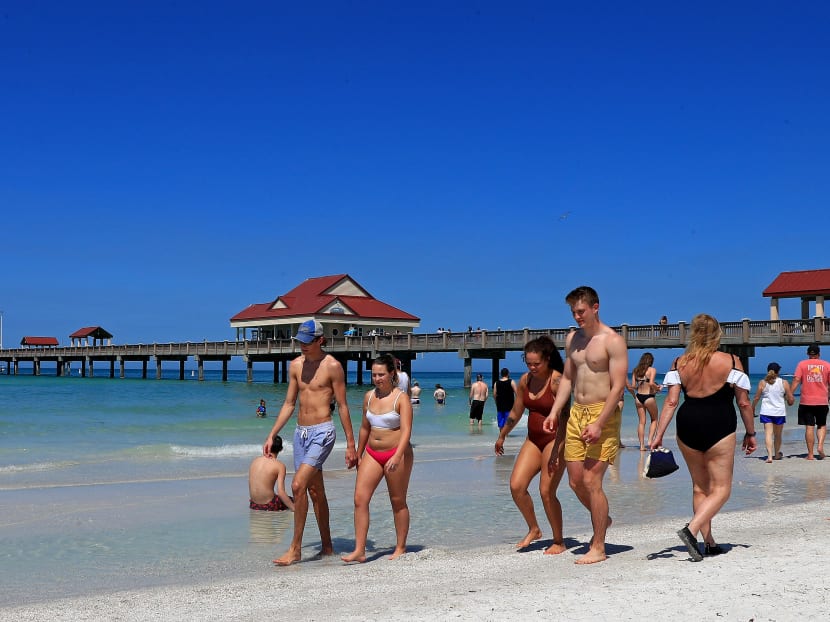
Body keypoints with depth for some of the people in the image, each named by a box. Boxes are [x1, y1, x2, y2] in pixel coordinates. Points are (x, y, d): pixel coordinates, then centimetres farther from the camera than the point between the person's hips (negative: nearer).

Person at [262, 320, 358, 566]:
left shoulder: (332, 366, -7)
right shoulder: (296, 365, 10)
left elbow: (342, 407, -6)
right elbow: (289, 404, 15)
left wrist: (351, 444, -6)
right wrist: (271, 436, 11)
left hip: (322, 432, -7)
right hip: (300, 432, 7)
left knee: (298, 485, -17)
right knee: (315, 491, 12)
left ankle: (295, 548, -10)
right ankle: (327, 547, 22)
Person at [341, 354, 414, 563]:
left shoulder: (401, 398, -9)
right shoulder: (369, 397, 8)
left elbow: (406, 430, -17)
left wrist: (397, 456, -30)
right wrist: (359, 455, 22)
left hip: (396, 454, -5)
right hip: (372, 454, 5)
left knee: (398, 502, 6)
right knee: (360, 499, -6)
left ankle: (401, 548, 20)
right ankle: (359, 551, -6)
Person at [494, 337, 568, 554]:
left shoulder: (557, 380, -15)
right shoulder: (525, 380, 6)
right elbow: (515, 413, 19)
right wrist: (502, 436, 27)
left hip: (554, 440, -7)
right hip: (533, 440, 7)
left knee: (547, 491, -9)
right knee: (516, 486, -4)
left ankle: (559, 542, 8)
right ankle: (533, 529, 18)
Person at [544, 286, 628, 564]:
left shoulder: (613, 341, -10)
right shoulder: (572, 339, 13)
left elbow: (618, 387, -15)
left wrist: (599, 424, -22)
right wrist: (555, 412, 8)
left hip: (603, 414, -7)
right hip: (576, 413, 7)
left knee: (591, 481, -10)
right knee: (575, 481, 8)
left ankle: (598, 548, 1)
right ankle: (602, 520, 35)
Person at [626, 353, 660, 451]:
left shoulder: (636, 370, 5)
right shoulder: (652, 370, -8)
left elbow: (633, 386, 1)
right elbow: (651, 383, -21)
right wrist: (657, 387, -3)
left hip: (639, 396, 4)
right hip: (649, 397, -4)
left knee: (641, 422, 9)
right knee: (654, 419, 15)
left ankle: (642, 445, 6)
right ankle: (650, 440, 1)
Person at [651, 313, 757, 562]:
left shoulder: (679, 363, 3)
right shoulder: (731, 362, -4)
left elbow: (671, 401, -4)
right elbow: (744, 403, -2)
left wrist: (658, 435, -3)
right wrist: (750, 433, 10)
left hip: (687, 426, 4)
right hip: (719, 427, -4)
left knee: (700, 487, 17)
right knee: (721, 489, 5)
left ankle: (709, 543, 18)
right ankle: (691, 529, -16)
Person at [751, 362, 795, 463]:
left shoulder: (762, 383, -1)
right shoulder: (784, 383, -1)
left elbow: (756, 398, 2)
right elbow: (791, 400, 0)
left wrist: (752, 409, 17)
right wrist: (791, 401, 23)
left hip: (766, 412, -1)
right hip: (780, 412, 1)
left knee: (768, 433, -6)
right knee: (778, 435, 16)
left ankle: (770, 456, -21)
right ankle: (776, 454, 33)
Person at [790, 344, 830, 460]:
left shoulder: (802, 364, 1)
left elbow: (796, 380, -9)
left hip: (806, 401, -1)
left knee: (809, 427, 3)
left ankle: (810, 454, 4)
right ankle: (820, 445, -6)